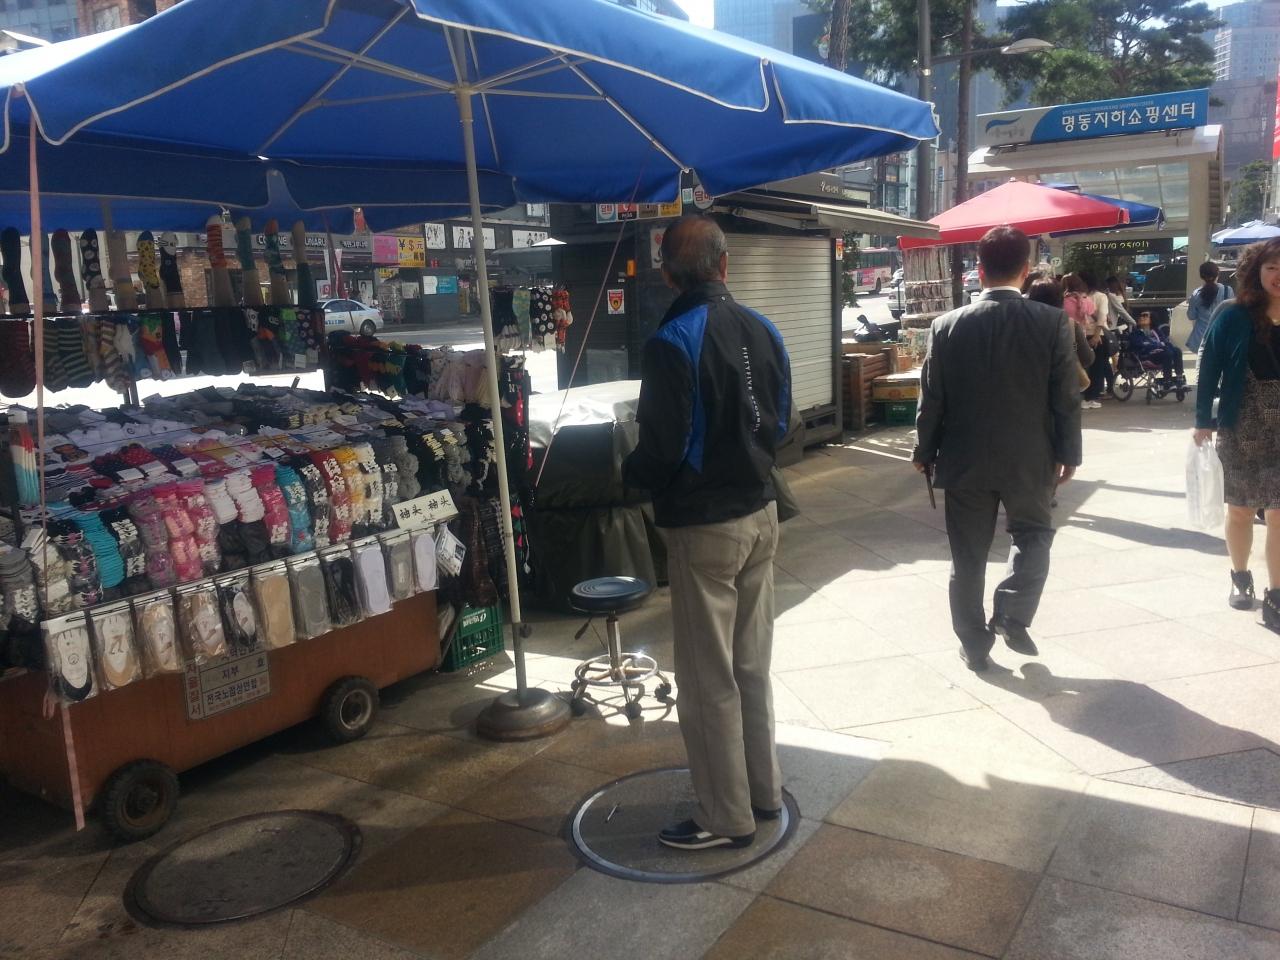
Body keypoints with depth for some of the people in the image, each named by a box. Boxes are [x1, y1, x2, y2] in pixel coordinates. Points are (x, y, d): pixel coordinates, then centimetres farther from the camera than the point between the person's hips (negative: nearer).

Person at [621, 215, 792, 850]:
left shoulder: (673, 343, -19)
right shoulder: (765, 332, 3)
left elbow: (661, 448, -20)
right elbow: (778, 423, 10)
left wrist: (630, 474, 0)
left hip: (703, 527, -7)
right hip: (759, 514, 7)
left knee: (709, 680, 5)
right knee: (752, 664, 19)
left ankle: (726, 817, 18)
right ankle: (763, 790, 33)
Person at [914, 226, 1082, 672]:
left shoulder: (947, 326, -6)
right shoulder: (1053, 323, -8)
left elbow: (931, 400, -3)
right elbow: (1066, 397, -6)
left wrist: (924, 453, 9)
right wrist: (1068, 453, 6)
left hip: (965, 460, 1)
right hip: (1029, 459, 0)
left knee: (968, 556, 11)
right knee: (1032, 535, 24)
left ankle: (974, 646, 18)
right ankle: (1012, 616, 13)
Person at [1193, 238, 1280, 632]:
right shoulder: (1234, 319, -6)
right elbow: (1209, 370, -4)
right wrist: (1203, 421, -7)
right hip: (1241, 431, -1)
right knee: (1240, 509, 12)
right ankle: (1240, 578, 31)